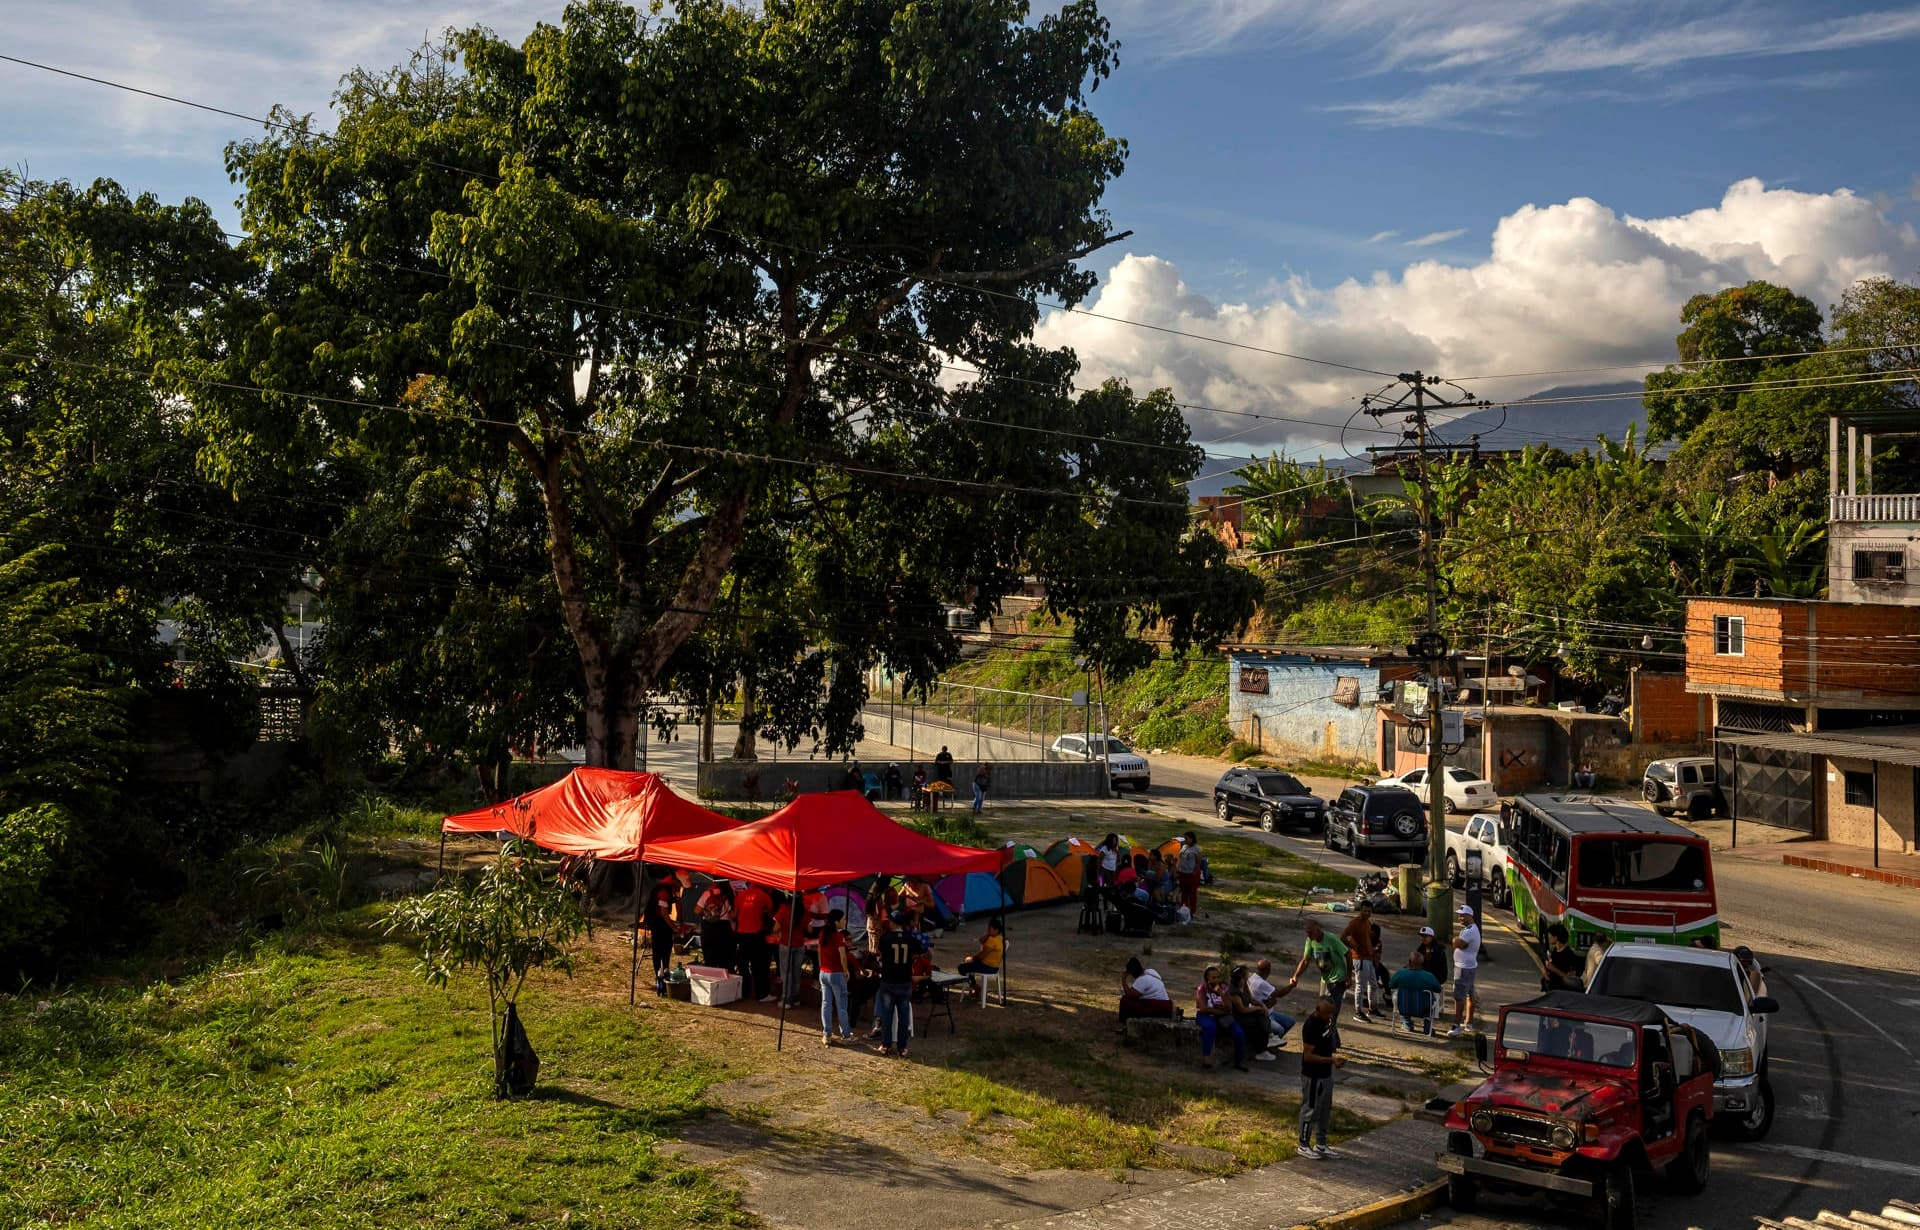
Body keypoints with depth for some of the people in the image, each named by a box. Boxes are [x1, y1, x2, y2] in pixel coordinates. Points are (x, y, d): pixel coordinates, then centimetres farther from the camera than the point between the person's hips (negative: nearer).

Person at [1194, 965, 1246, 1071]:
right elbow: (1203, 1009, -15)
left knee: (1239, 1032, -20)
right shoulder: (1202, 989, -5)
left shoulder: (1223, 988, 4)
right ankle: (1206, 1057, -32)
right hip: (1206, 1016, -4)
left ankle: (1239, 1061, -4)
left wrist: (1221, 994, -19)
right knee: (1211, 1027, -39)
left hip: (1222, 1016, 4)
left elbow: (1229, 1008, -5)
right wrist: (1222, 1012, -10)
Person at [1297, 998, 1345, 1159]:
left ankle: (1320, 1144, 31)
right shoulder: (1311, 1026, -25)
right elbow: (1308, 1056, -24)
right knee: (1310, 1110, 3)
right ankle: (1304, 1146, 16)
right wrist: (1331, 1060, -27)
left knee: (1325, 1109, 18)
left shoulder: (1326, 1021, 4)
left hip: (1325, 1073, 9)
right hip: (1313, 1076, -9)